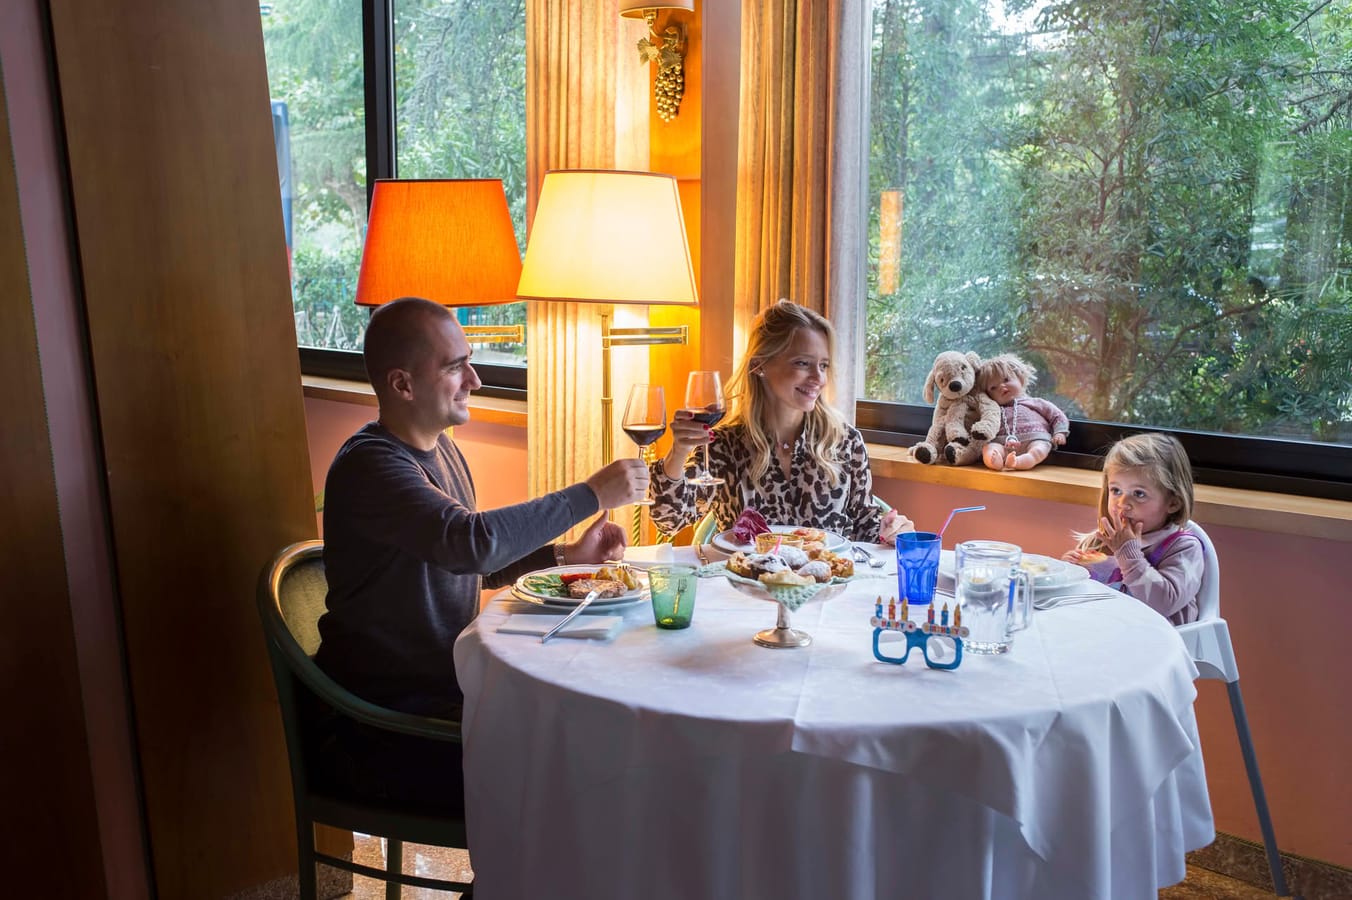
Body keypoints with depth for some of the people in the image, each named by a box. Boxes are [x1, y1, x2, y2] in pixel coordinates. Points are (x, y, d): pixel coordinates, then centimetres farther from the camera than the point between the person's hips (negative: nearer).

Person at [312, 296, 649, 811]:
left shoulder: (439, 447, 10)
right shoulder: (370, 465, -21)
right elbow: (474, 541, -37)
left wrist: (565, 555, 5)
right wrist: (593, 494, -26)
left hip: (446, 682, 9)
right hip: (386, 725, -9)